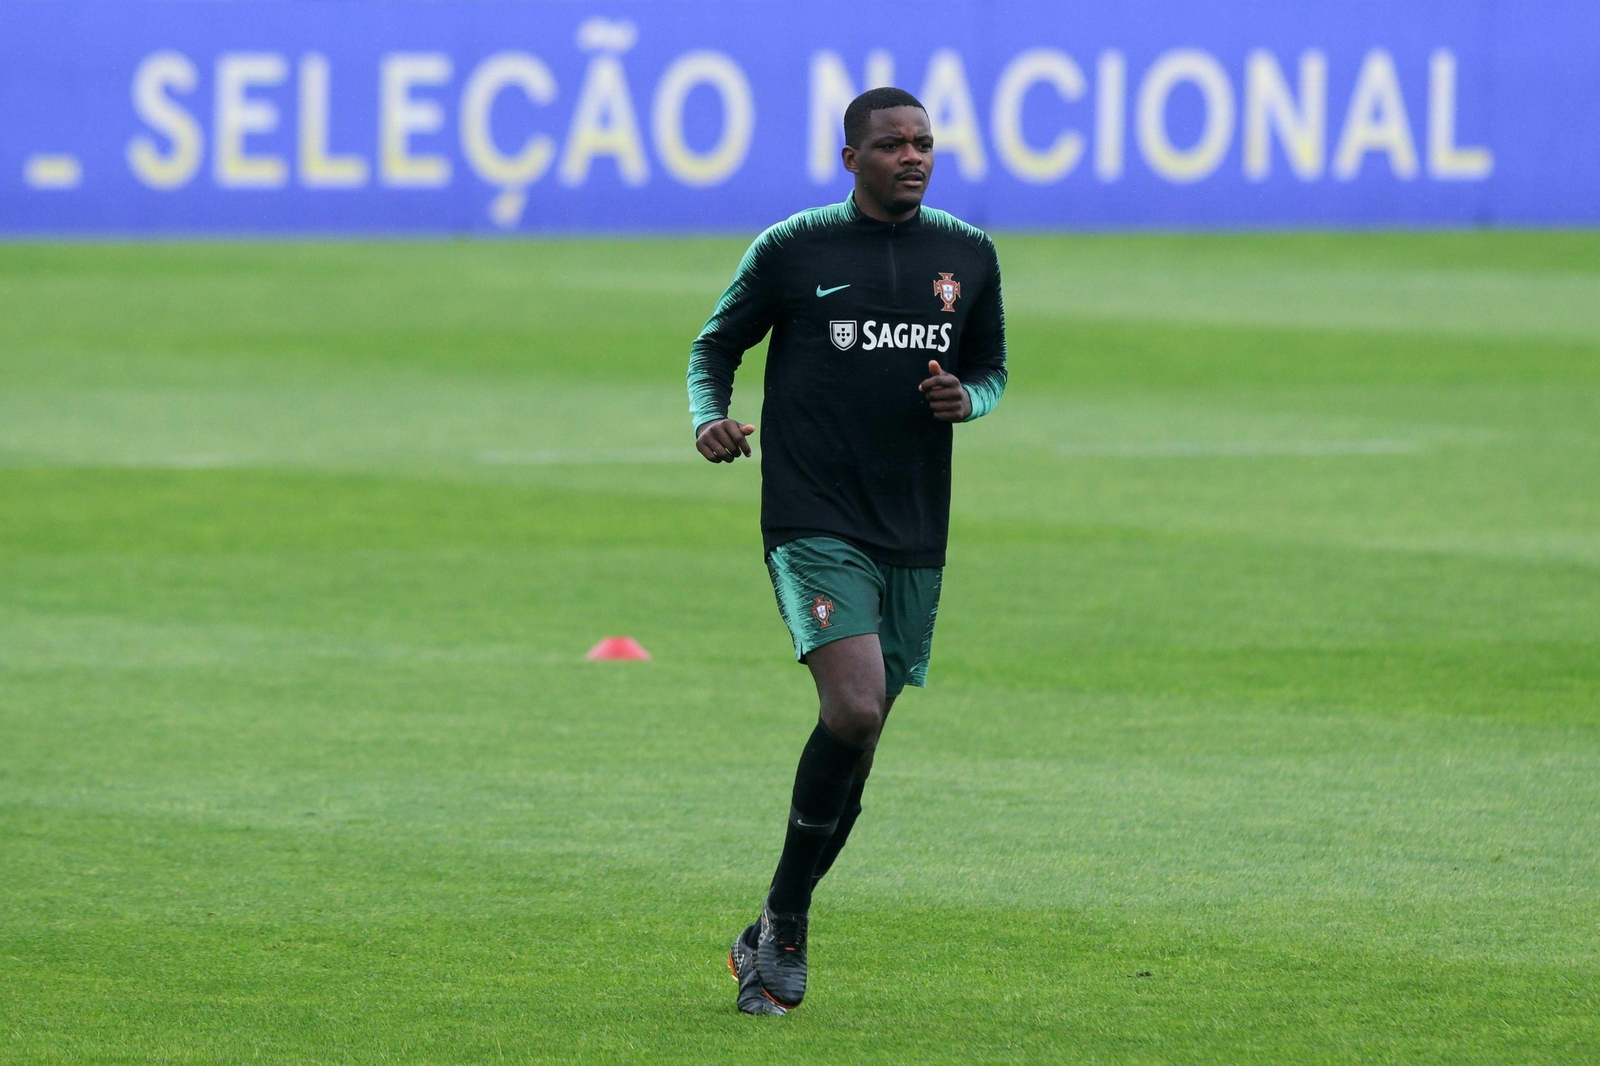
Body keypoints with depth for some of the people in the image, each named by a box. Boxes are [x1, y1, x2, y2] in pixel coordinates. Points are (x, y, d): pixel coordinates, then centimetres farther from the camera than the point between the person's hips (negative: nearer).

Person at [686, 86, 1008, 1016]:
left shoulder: (969, 256, 9)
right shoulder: (791, 251, -2)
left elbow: (991, 367, 21)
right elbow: (718, 344, 10)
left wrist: (967, 398, -2)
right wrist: (709, 417, -10)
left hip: (915, 536, 5)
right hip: (815, 526, -5)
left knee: (860, 734, 7)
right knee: (853, 711, -22)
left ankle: (777, 936, 23)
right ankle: (786, 924, -5)